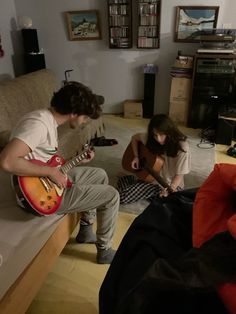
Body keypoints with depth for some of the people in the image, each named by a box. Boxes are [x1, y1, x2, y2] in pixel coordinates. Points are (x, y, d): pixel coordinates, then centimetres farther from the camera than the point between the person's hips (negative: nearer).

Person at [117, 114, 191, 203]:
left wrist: (170, 190, -37)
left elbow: (179, 174, -21)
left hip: (170, 184, -4)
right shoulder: (150, 138, -10)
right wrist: (136, 157, -3)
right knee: (122, 181, -6)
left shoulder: (182, 147, -23)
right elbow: (134, 138, 8)